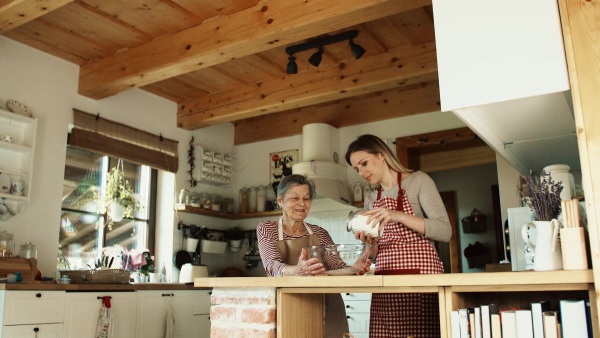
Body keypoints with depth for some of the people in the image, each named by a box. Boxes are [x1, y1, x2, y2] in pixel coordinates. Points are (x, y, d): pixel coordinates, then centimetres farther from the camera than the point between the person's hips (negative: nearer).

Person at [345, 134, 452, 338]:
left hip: (421, 275, -4)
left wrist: (397, 216, -19)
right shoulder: (371, 199, 17)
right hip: (386, 281, 5)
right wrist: (371, 244, -4)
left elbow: (445, 232, -10)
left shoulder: (418, 181, 2)